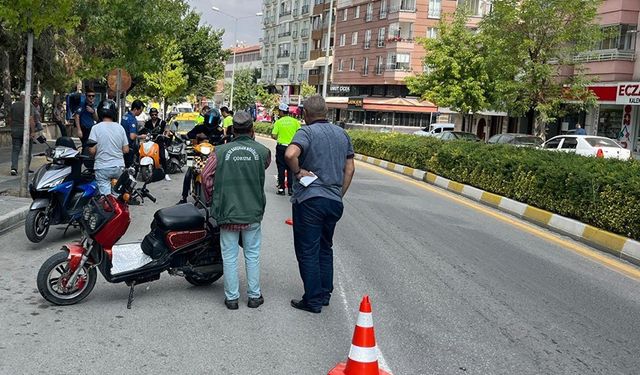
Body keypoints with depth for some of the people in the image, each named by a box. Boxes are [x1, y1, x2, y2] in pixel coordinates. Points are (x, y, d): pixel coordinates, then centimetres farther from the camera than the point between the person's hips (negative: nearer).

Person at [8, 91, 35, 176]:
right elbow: (30, 120, -18)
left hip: (15, 130, 4)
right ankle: (26, 169, 13)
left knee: (15, 150, 4)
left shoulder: (13, 105, 8)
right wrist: (33, 131, -19)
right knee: (27, 151, 8)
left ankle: (14, 168, -11)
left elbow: (10, 119, 13)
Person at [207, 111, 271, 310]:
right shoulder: (262, 151, -4)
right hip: (253, 213, 0)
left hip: (227, 212, 0)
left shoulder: (220, 151, -4)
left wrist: (212, 200, 9)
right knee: (252, 255, 13)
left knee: (229, 256, 10)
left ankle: (231, 297, 18)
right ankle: (254, 295, 22)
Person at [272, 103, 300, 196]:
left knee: (281, 168, 5)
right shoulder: (295, 121, -1)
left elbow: (273, 136, -9)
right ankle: (290, 188, 8)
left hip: (281, 147, -1)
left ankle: (281, 188, 6)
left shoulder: (278, 122, -5)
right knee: (291, 169, 8)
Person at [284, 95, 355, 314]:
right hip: (335, 201, 6)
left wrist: (298, 172, -13)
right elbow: (350, 168, 11)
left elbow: (290, 154, -30)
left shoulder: (307, 132, -10)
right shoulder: (342, 134, 10)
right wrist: (340, 194, 16)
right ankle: (325, 294, 26)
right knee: (325, 248, 19)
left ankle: (313, 301, 7)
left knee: (308, 251, 3)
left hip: (309, 199, -6)